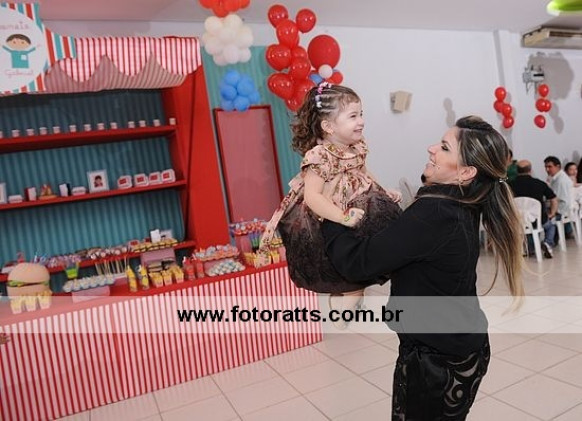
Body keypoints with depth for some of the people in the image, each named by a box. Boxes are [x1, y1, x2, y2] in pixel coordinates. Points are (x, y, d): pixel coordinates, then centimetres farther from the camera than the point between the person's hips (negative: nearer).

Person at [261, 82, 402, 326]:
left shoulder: (357, 147, 3)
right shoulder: (320, 155, -22)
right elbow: (312, 197, -30)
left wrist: (384, 193, 8)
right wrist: (343, 217, -37)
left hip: (358, 208, 9)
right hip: (328, 222, -8)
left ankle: (354, 285, 12)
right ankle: (347, 292, 9)